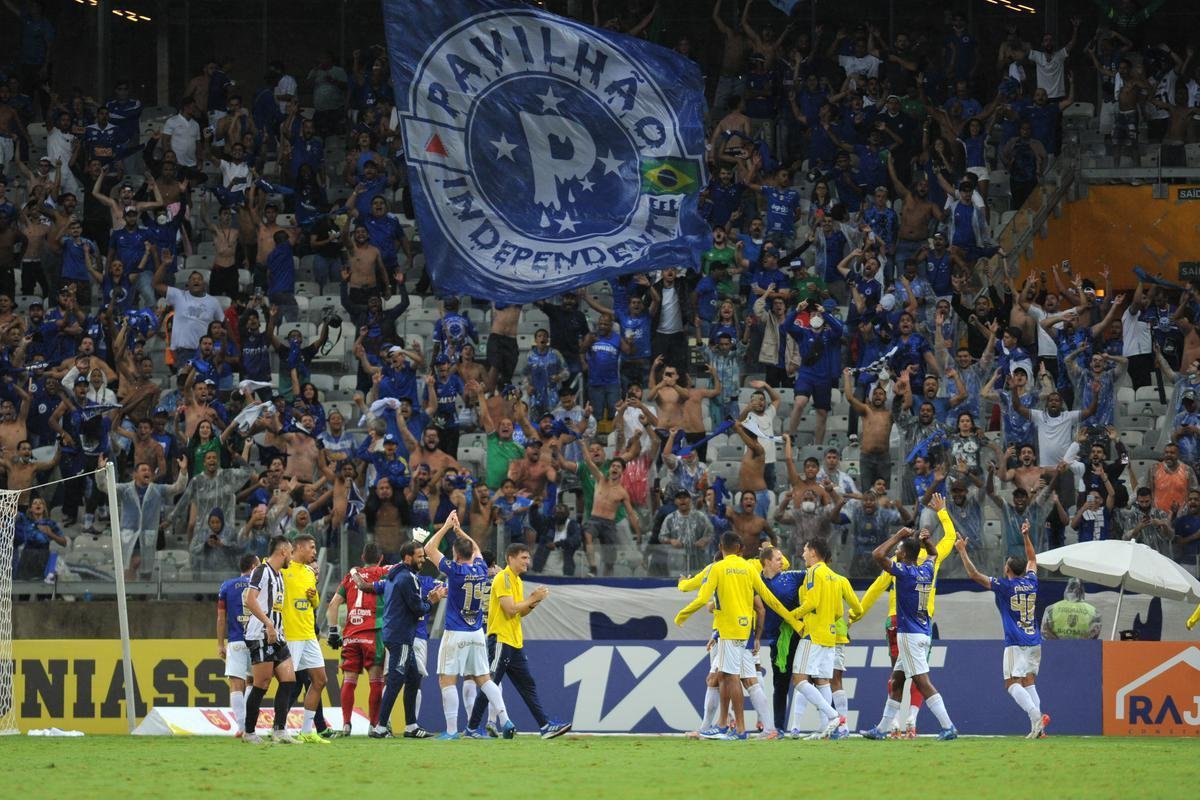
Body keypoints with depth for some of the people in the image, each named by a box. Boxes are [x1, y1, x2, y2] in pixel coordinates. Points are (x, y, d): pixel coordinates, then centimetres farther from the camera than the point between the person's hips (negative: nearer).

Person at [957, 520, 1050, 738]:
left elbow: (973, 574, -7)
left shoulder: (1004, 586, -7)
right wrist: (1026, 536, 35)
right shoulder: (1031, 583, 8)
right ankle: (1038, 727, -3)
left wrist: (962, 552, 0)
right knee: (1028, 682, 9)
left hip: (1016, 643, -6)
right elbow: (1032, 559, 29)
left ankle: (1035, 714, -31)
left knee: (1012, 683, -9)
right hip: (1034, 642, 6)